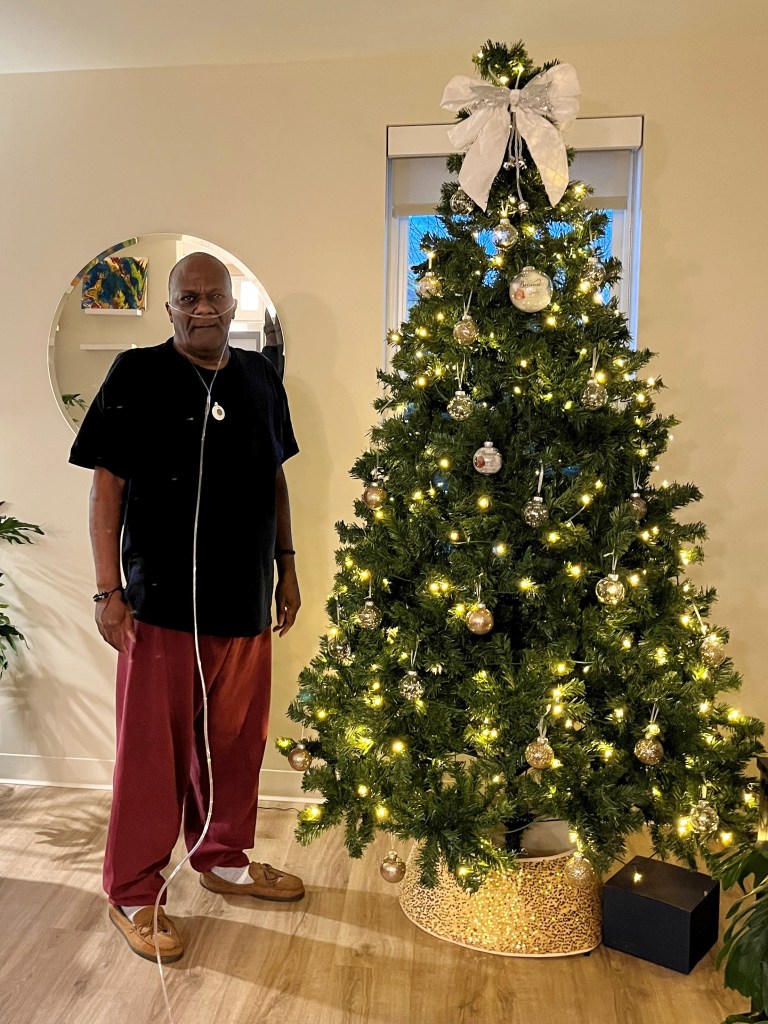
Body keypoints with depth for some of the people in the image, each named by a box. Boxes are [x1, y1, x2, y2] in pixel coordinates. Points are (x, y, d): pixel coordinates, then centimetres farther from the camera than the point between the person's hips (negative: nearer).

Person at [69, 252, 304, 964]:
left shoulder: (259, 377, 8)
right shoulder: (137, 375, -6)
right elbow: (107, 484, -7)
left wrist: (286, 567, 14)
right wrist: (108, 590, -11)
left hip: (246, 599, 5)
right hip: (162, 603, -5)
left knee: (236, 739, 16)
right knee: (153, 748, 6)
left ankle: (224, 859, 38)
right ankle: (134, 894, 24)